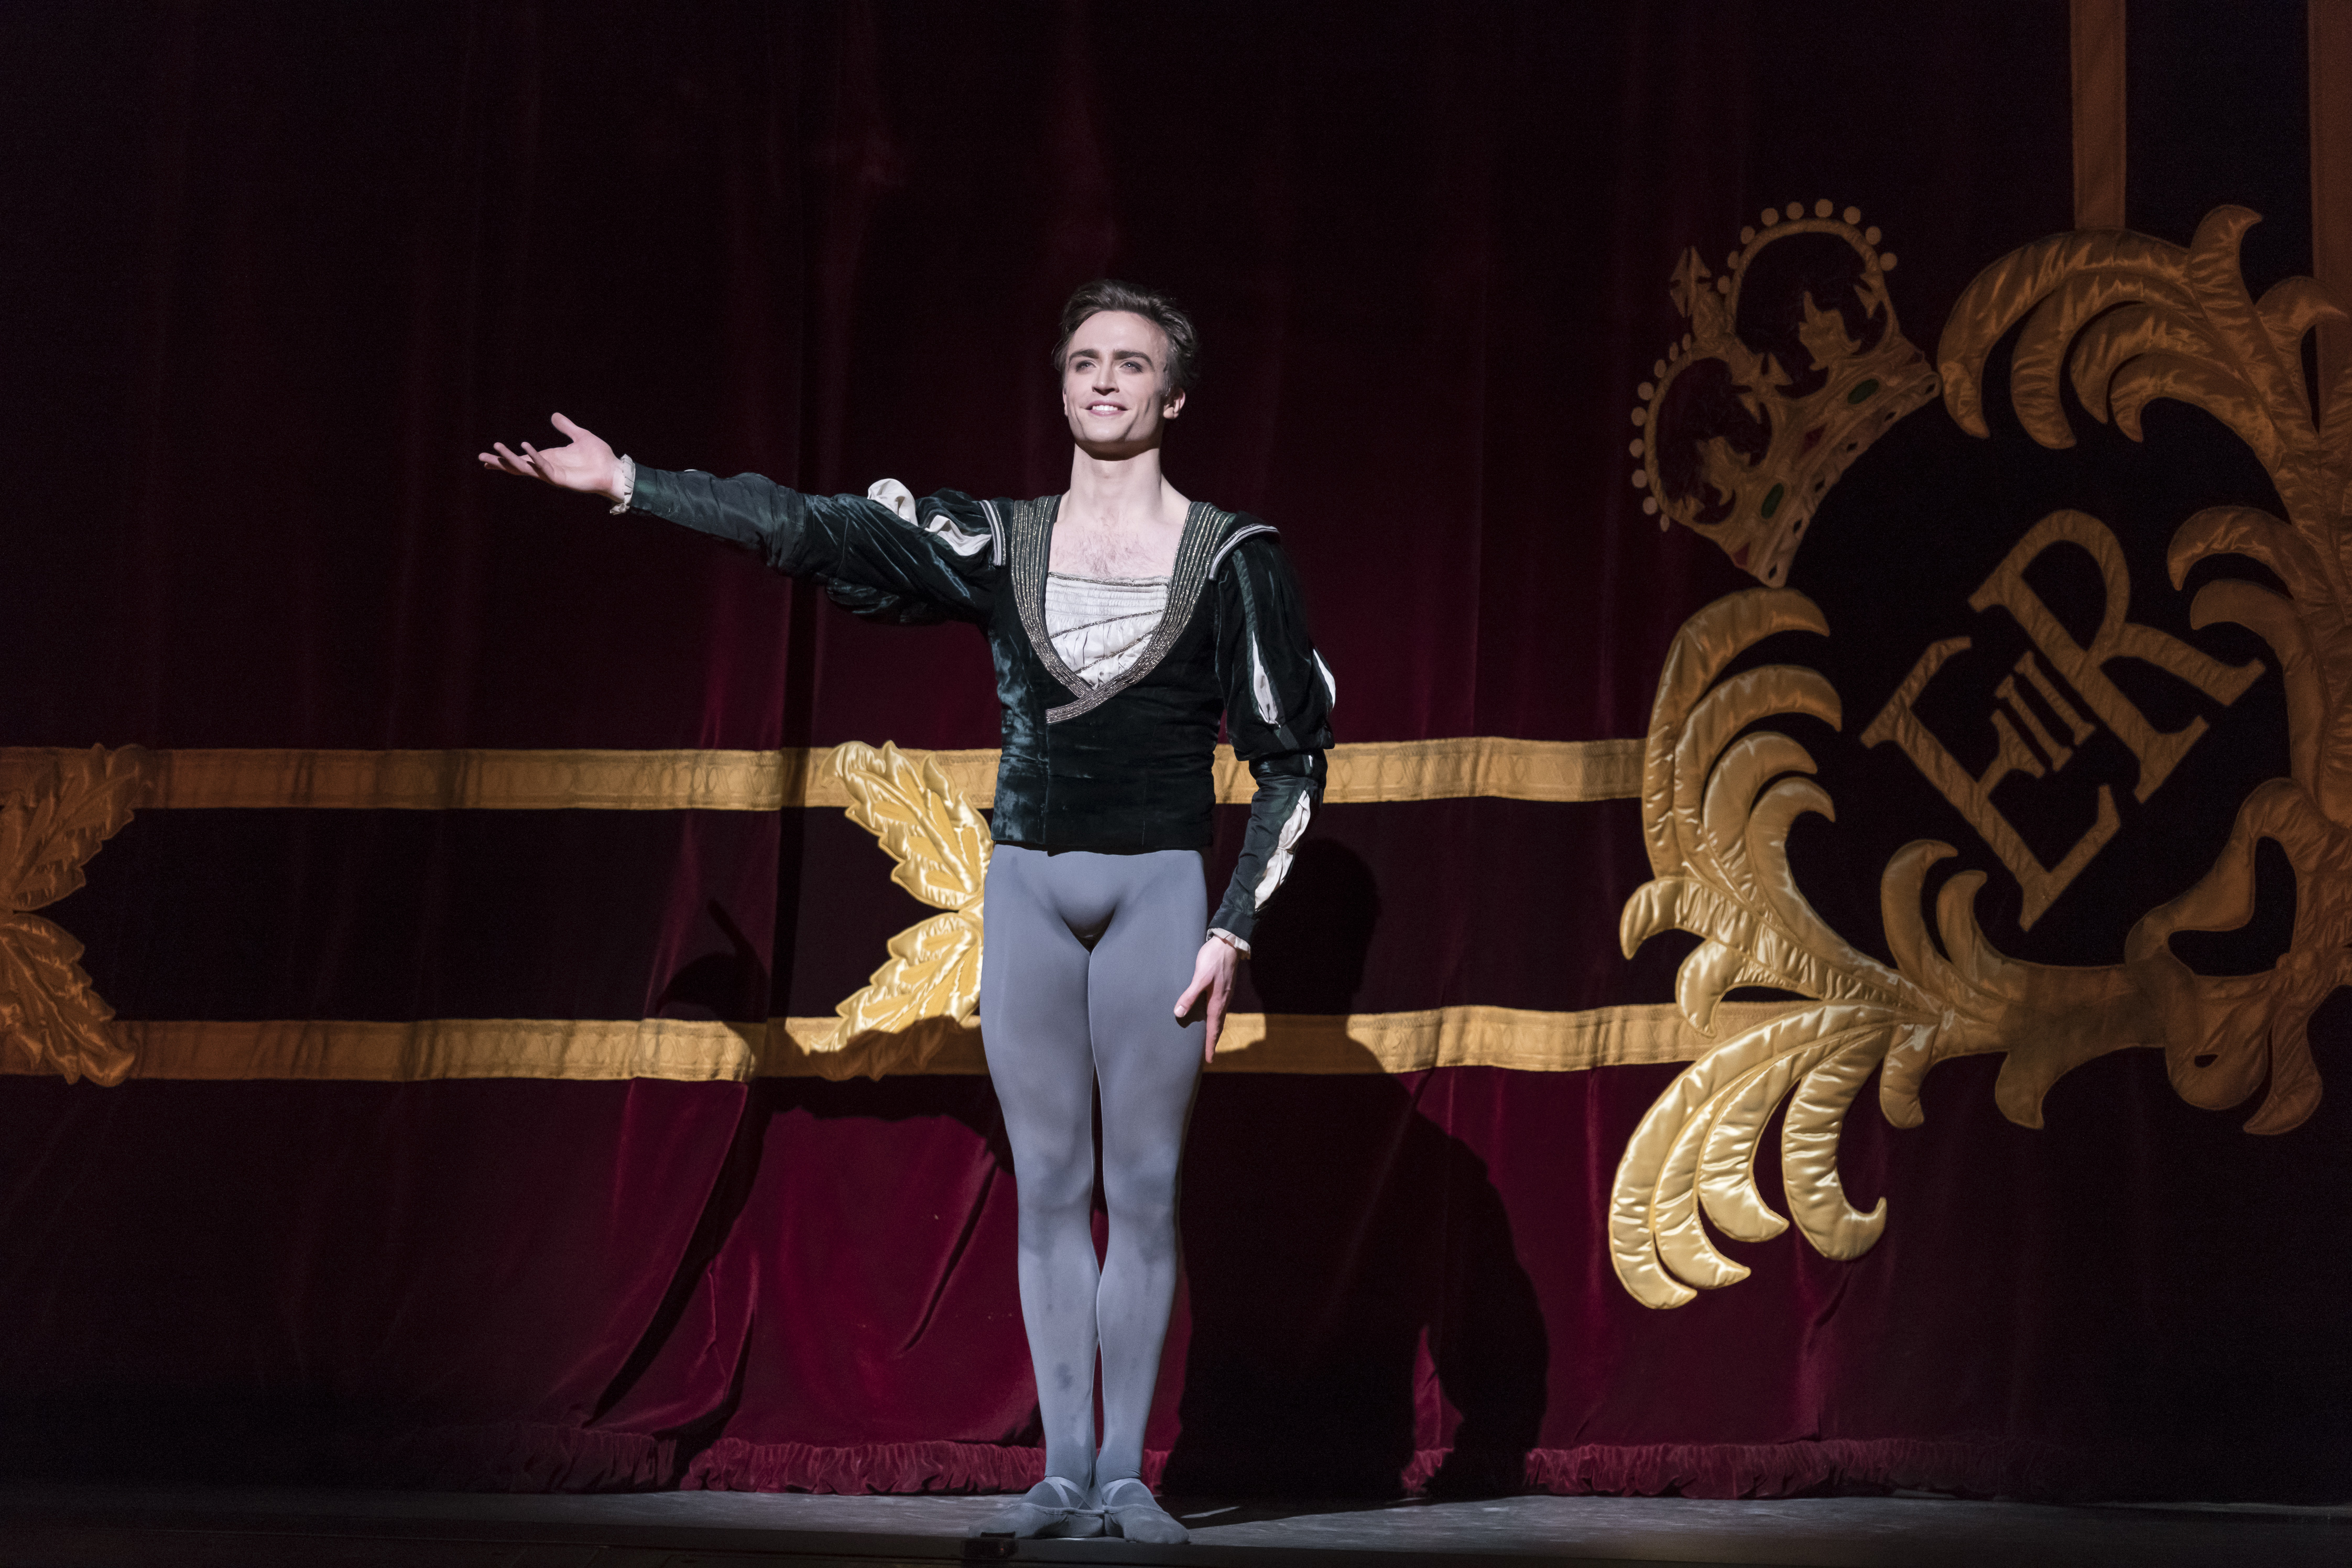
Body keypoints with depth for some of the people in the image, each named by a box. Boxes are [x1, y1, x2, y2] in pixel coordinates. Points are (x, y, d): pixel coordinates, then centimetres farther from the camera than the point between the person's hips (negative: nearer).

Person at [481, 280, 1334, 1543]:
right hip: (1027, 883, 3)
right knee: (1047, 1186, 3)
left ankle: (1125, 1472, 5)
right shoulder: (998, 544, 6)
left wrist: (1232, 932, -6)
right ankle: (1062, 1470, 7)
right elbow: (813, 531, 2)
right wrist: (627, 481, -3)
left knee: (1143, 1189, -2)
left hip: (1159, 886, -2)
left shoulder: (1231, 559, -1)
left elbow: (1291, 760, 0)